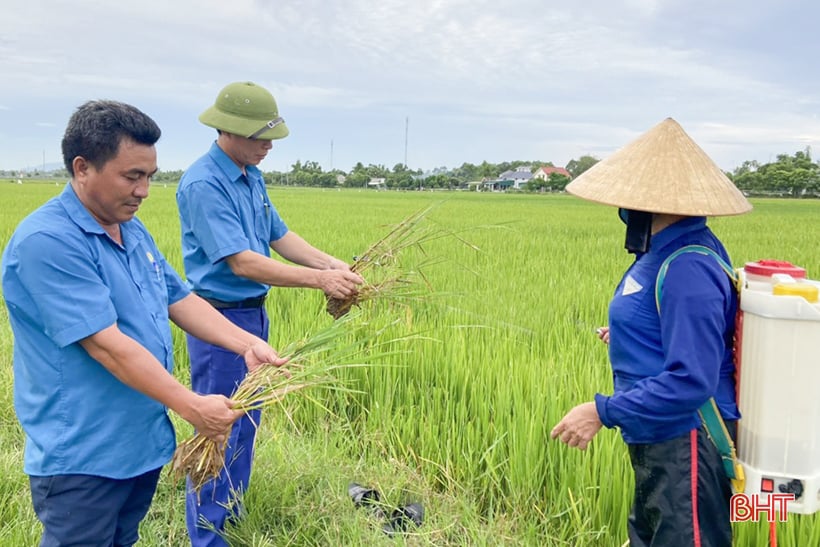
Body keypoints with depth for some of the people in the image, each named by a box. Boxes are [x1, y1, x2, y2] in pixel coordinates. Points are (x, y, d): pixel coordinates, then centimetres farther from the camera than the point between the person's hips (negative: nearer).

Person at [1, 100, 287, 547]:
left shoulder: (133, 232, 7)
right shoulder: (47, 241, -22)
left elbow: (181, 300, 12)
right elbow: (106, 343, -26)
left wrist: (247, 344, -2)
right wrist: (192, 406, -24)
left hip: (144, 443, 8)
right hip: (82, 459, -8)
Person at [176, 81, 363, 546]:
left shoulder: (253, 177, 7)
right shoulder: (202, 184, -20)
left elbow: (280, 236, 10)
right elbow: (241, 262, -26)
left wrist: (334, 264, -5)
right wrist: (319, 280, -25)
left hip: (254, 315, 9)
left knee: (246, 424, 19)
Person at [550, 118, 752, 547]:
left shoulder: (686, 270, -26)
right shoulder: (667, 251, 4)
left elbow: (692, 380, -29)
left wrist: (603, 412, -25)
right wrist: (630, 334, 20)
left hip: (684, 447, -10)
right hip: (661, 441, 10)